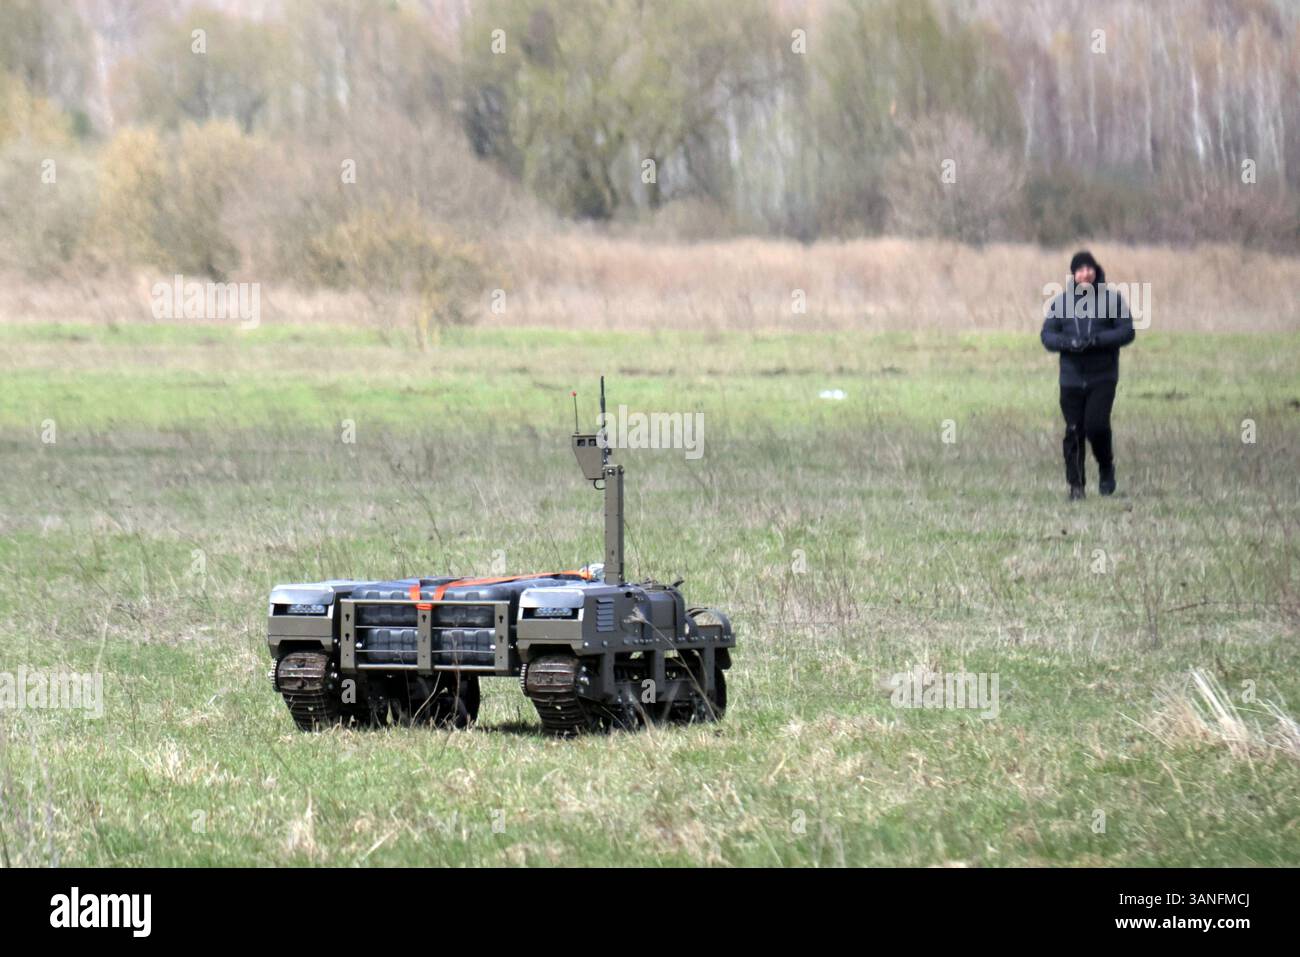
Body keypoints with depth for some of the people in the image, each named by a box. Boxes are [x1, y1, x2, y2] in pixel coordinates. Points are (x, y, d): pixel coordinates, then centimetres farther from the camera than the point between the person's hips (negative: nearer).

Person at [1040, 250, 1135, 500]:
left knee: (1096, 425, -15)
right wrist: (1068, 343, -16)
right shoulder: (1061, 302, 6)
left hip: (1103, 378, -2)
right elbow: (1047, 336, 5)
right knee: (1074, 432, 1)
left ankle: (1107, 468, 12)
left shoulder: (1112, 299, 0)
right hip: (1071, 379, 2)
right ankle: (1076, 484, 11)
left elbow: (1127, 331, -4)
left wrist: (1096, 340, -18)